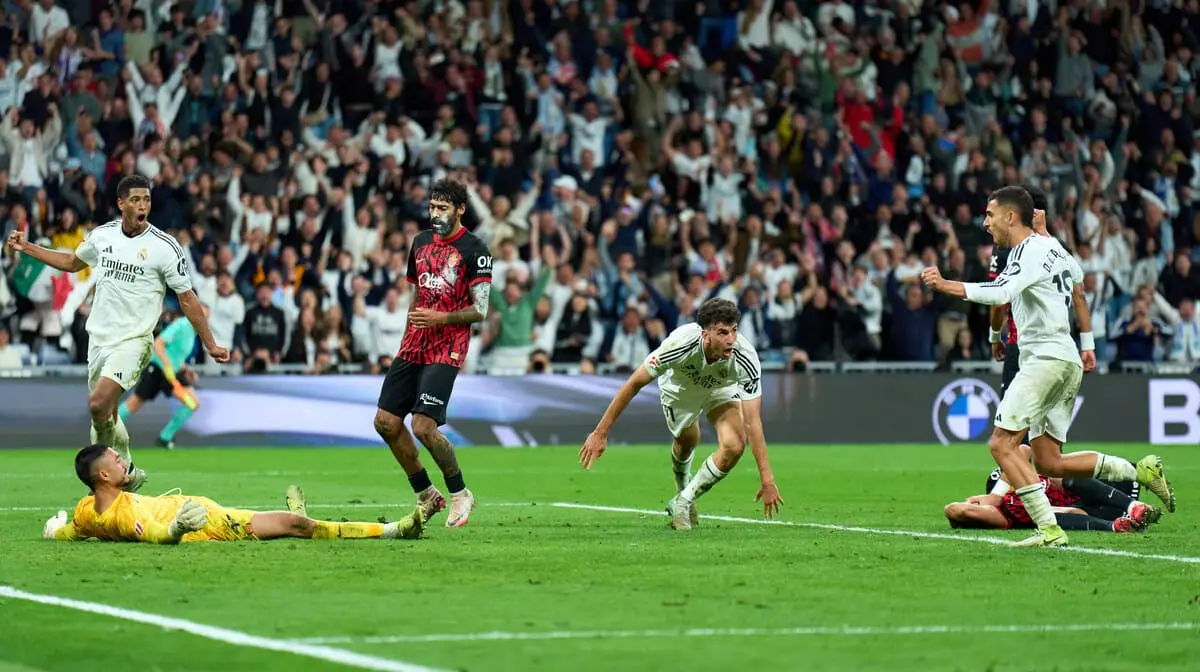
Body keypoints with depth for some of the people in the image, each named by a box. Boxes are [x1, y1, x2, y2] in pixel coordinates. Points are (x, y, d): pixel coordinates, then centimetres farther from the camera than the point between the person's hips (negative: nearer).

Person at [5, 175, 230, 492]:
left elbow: (187, 299, -4)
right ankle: (128, 474, 29)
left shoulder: (165, 246, -11)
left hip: (133, 340, -6)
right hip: (99, 336, 6)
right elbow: (72, 262, 24)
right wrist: (27, 248, 21)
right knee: (105, 414, 11)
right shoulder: (102, 234, 4)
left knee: (98, 404, -22)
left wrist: (210, 344, -4)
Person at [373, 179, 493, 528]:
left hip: (446, 351, -7)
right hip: (413, 346, 7)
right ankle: (426, 496, 15)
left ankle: (460, 493, 5)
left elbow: (480, 310, -10)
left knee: (424, 427, -18)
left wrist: (440, 318, -20)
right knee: (386, 421, 1)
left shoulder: (474, 250, -8)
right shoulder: (421, 242, 13)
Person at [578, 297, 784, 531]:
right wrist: (600, 433, -28)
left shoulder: (746, 358, -39)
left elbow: (753, 422, -37)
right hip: (680, 388, 0)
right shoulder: (680, 344, -42)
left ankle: (683, 501, 0)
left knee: (734, 446, -20)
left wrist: (767, 479, -40)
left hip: (722, 388, 0)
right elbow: (633, 384, -30)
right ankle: (683, 490, 47)